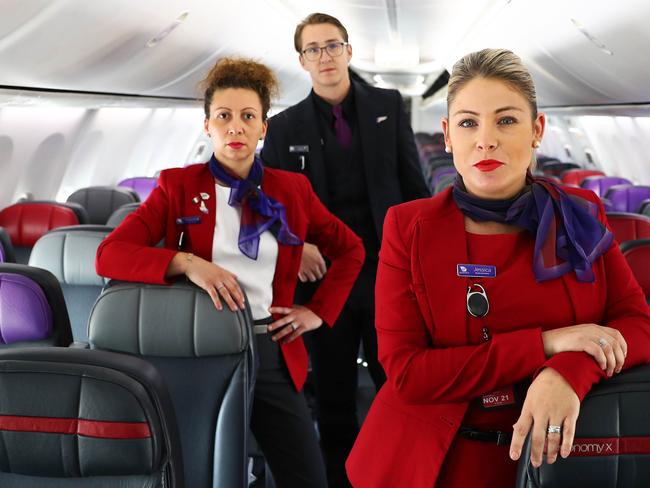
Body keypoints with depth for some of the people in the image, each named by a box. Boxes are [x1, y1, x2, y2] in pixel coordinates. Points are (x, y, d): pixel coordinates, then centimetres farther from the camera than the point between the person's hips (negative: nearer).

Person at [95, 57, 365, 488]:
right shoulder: (179, 186, 0)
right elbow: (110, 254, -11)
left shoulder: (292, 189, 7)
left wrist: (320, 311, 8)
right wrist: (187, 263, -25)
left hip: (271, 352, 2)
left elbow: (350, 250, 19)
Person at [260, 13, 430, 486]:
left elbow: (413, 184, 6)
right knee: (334, 400, 10)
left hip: (388, 271, 0)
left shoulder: (389, 105, 7)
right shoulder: (285, 126, 6)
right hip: (324, 277, 1)